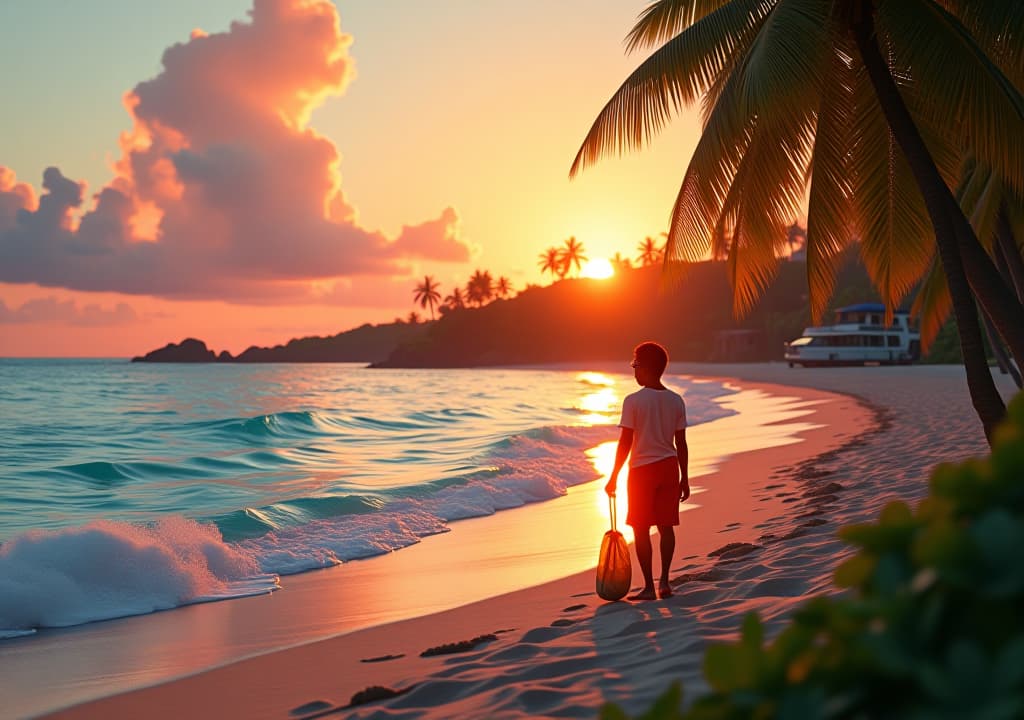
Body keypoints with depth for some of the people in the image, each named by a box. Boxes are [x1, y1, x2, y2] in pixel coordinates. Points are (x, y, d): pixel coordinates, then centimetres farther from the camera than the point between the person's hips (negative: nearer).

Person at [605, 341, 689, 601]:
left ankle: (648, 586, 4)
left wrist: (613, 478, -4)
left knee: (641, 529, 3)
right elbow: (681, 443, 5)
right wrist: (684, 478, 13)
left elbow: (625, 443, -11)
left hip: (642, 469, -4)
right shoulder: (676, 401, 2)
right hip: (669, 466, 5)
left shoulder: (633, 401, -12)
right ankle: (664, 581, 12)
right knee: (666, 526, 12)